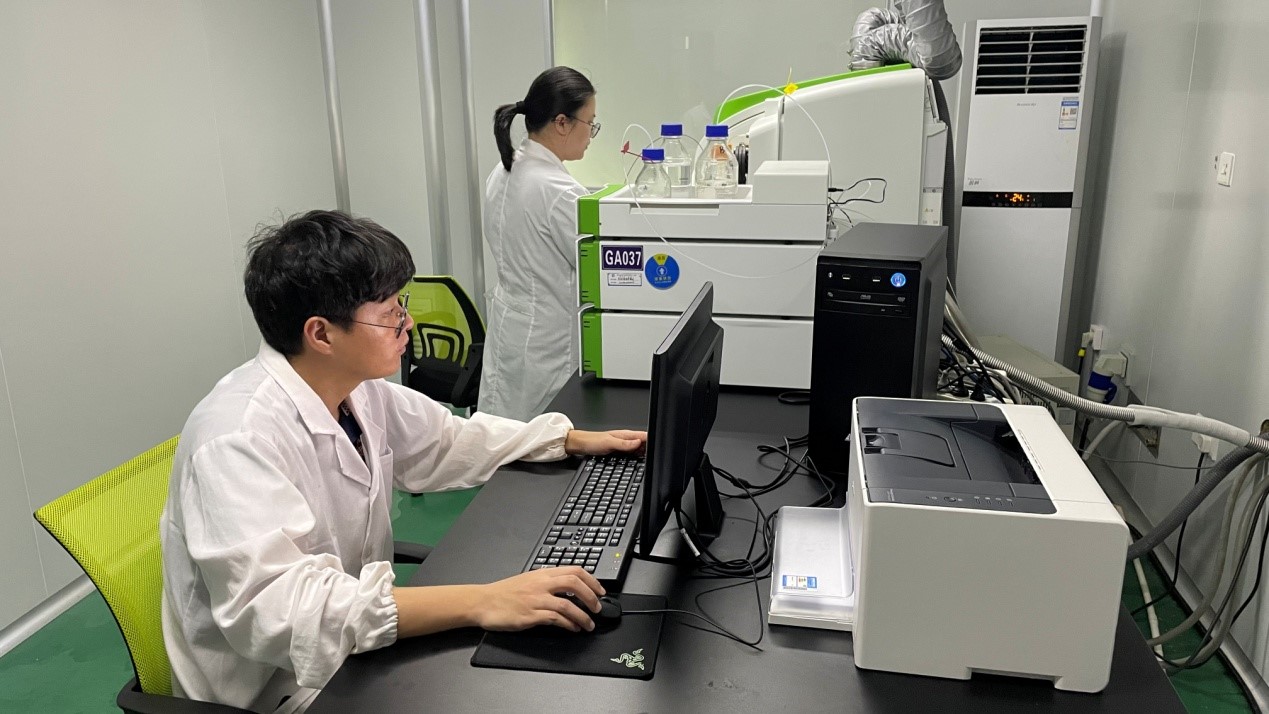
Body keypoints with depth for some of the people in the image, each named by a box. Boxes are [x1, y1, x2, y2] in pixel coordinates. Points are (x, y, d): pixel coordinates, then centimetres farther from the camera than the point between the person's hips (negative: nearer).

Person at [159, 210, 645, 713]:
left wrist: (575, 440, 9)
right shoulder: (239, 438, -28)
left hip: (354, 648, 7)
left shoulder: (356, 389, -4)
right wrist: (480, 602, -43)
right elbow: (274, 609, -38)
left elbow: (448, 440, 13)